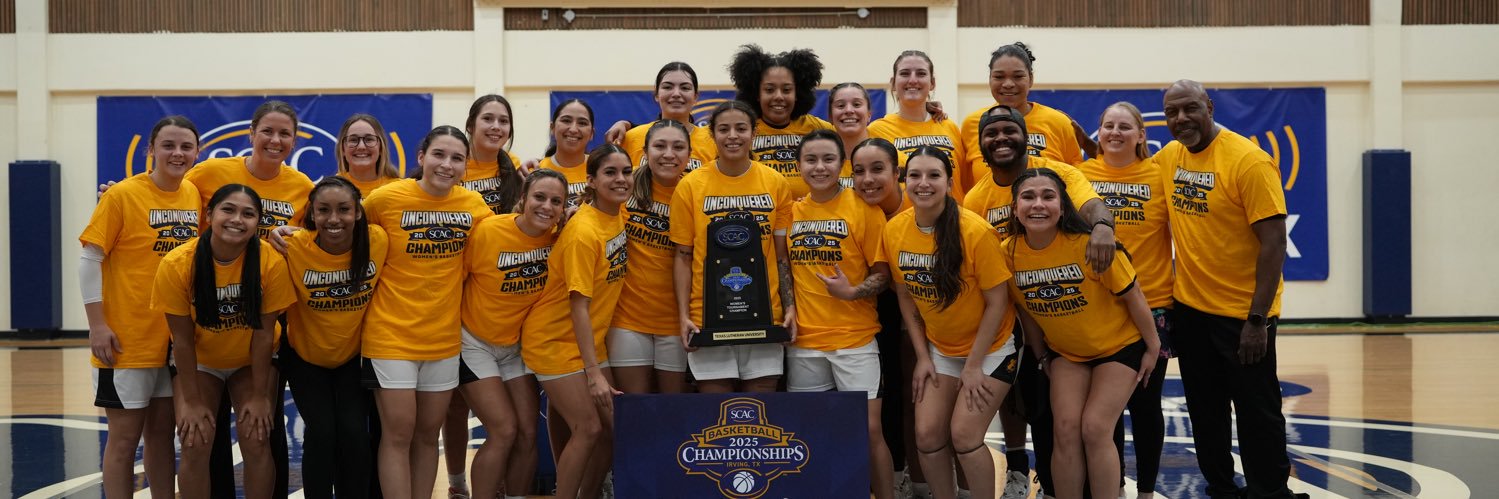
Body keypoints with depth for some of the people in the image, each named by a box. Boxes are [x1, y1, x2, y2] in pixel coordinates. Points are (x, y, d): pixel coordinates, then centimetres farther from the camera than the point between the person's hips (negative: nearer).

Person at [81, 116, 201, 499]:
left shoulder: (196, 195, 4)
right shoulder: (122, 195, -11)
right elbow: (89, 261, -10)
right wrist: (98, 325, -14)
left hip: (178, 336, 5)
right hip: (129, 338, -5)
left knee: (161, 430, 12)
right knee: (125, 435, 1)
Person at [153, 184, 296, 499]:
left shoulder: (271, 261, -26)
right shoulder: (177, 264, -26)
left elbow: (264, 333, -18)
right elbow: (182, 340, -17)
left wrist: (259, 396, -12)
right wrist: (192, 401, -13)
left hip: (252, 362, 0)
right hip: (199, 362, 0)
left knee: (256, 442, -8)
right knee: (195, 446, -10)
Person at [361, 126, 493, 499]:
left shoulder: (474, 204, -2)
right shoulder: (385, 199, -13)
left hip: (444, 336, 4)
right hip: (391, 334, -4)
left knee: (428, 433, 12)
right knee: (398, 433, -3)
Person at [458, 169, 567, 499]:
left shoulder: (559, 237, -10)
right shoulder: (487, 231, -23)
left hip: (516, 345, 5)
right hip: (474, 344, -4)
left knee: (528, 433, -1)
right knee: (504, 431, -13)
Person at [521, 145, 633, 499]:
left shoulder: (616, 215, 0)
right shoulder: (584, 231, -21)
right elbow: (579, 305, -21)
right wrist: (593, 374, -22)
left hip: (591, 340, 7)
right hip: (555, 340, -7)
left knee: (613, 428, 6)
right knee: (589, 429, -9)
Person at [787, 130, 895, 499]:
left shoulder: (864, 208, -4)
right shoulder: (791, 212, 7)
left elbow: (882, 273, -3)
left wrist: (853, 291, -19)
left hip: (855, 339, -3)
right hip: (803, 340, 4)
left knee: (869, 429, -5)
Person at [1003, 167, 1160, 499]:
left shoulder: (1088, 244, -27)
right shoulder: (1009, 253, -15)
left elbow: (1132, 296, -15)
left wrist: (1153, 347, -7)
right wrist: (1042, 356, 10)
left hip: (1119, 345, -3)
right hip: (1065, 351, 3)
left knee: (1095, 429, -13)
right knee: (1065, 430, -9)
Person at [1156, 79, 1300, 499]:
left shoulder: (1249, 161, -16)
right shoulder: (1168, 158, 3)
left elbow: (1274, 242, -18)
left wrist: (1257, 319, -20)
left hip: (1243, 314, -6)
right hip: (1189, 308, 6)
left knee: (1257, 414, 2)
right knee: (1206, 412, 15)